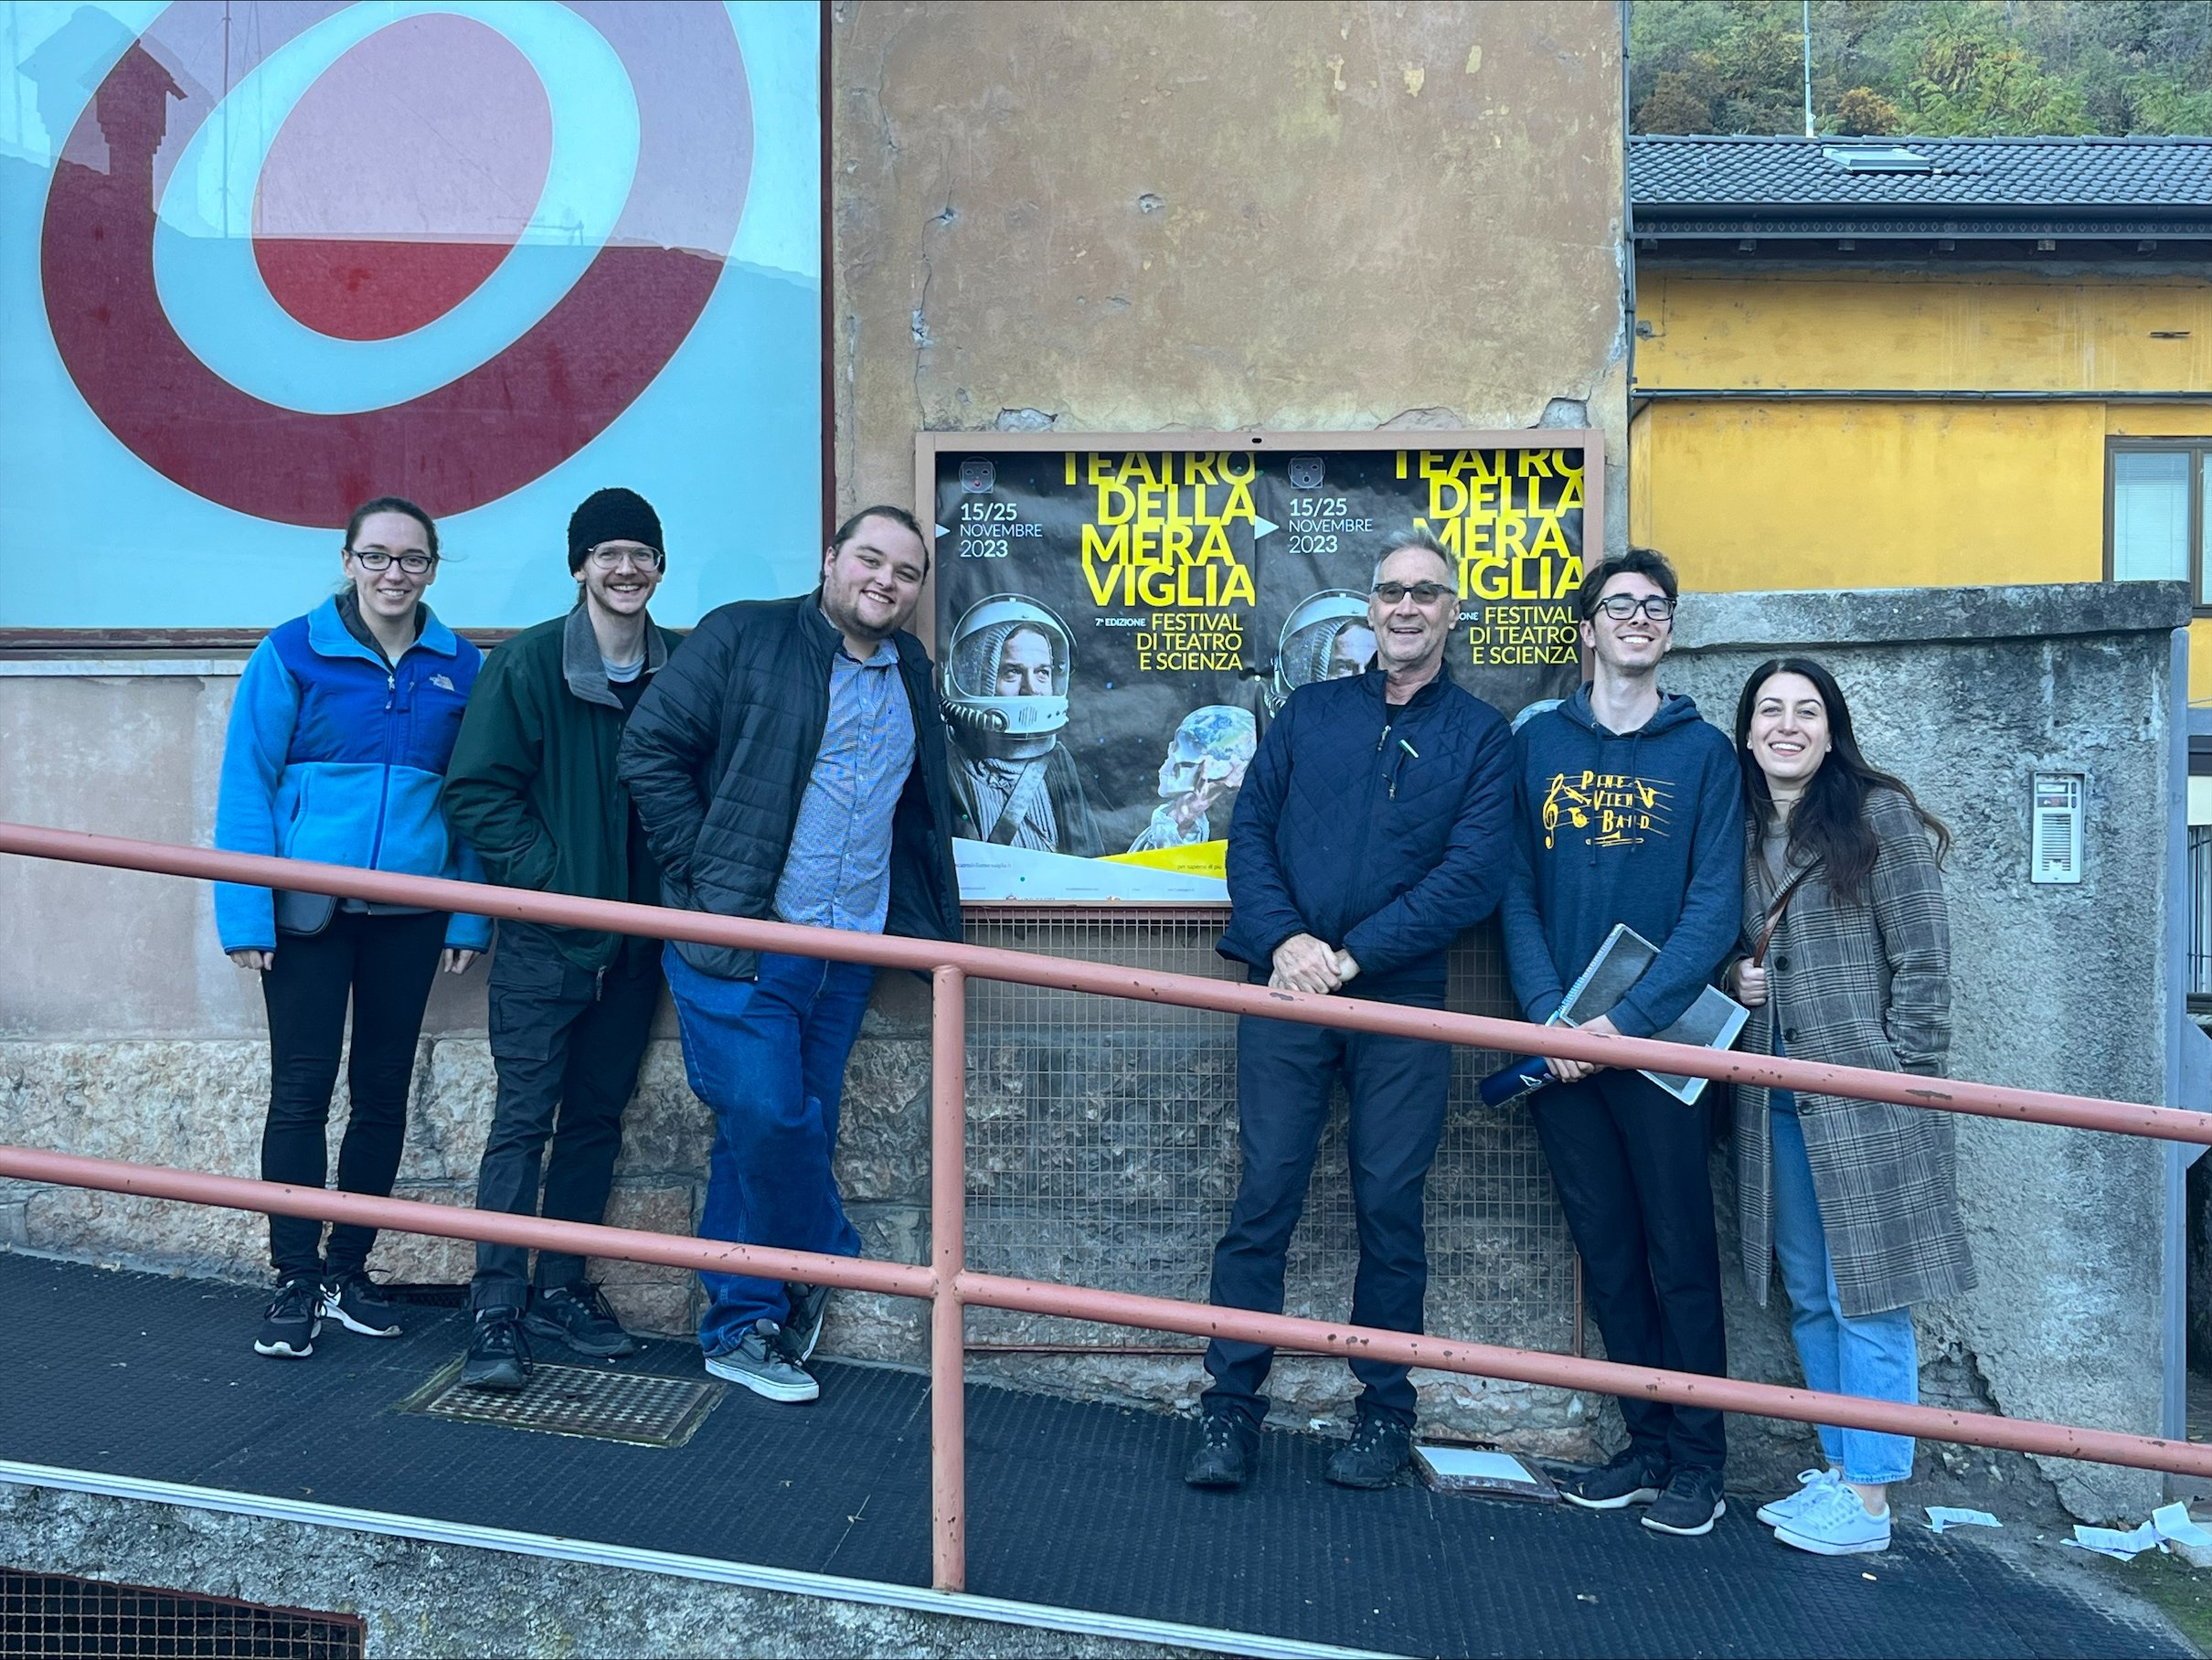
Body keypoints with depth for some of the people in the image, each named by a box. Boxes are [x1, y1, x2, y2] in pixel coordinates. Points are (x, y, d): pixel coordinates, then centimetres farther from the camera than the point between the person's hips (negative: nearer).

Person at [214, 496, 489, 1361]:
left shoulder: (459, 667, 4)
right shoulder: (292, 653, -4)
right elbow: (247, 785, -4)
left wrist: (470, 915, 3)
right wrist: (246, 912, -10)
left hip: (410, 913, 3)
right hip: (308, 906, -3)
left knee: (384, 1093, 9)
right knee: (301, 1089, 0)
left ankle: (349, 1271, 22)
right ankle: (296, 1284, 11)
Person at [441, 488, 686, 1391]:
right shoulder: (527, 664, -7)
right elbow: (475, 791, -8)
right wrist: (548, 874, -14)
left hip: (637, 936, 4)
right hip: (545, 936, -4)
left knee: (596, 1116, 12)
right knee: (524, 1115, -3)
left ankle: (562, 1288, 24)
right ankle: (497, 1313, 2)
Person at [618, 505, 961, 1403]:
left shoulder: (911, 673, 15)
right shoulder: (743, 639, -4)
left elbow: (923, 810, 29)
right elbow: (649, 751, -7)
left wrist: (928, 923, 18)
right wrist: (705, 876, -11)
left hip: (844, 955, 5)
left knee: (769, 1140, 9)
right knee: (768, 1117, -14)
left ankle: (740, 1329, 20)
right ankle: (825, 1260, 12)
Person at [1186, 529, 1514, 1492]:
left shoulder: (1479, 735, 4)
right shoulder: (1310, 713, 12)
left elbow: (1473, 877, -7)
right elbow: (1250, 833, 6)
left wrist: (1352, 956, -14)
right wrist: (1283, 940, -11)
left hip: (1402, 1004, -1)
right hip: (1287, 992, 1)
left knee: (1390, 1206, 5)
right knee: (1263, 1198, 0)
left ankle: (1385, 1411, 18)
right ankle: (1230, 1407, 8)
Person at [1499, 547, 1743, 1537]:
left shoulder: (1703, 753, 1)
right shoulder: (1538, 744, 8)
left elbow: (1715, 909, -6)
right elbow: (1514, 892, 4)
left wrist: (1628, 1021, -16)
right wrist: (1548, 1016, -10)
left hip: (1660, 1041, -2)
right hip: (1559, 1042, 3)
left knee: (1680, 1257, 2)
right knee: (1607, 1255, 10)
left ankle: (1698, 1462, 13)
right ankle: (1647, 1445, 22)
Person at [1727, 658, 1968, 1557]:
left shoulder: (1881, 817, -6)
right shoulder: (1742, 832, 12)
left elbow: (1922, 963, -8)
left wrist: (1902, 1084, -11)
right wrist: (1735, 978, 3)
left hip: (1867, 1097, -6)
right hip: (1776, 1101, 6)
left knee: (1866, 1296, -1)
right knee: (1809, 1296, 12)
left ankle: (1866, 1495, 7)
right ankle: (1836, 1466, 24)